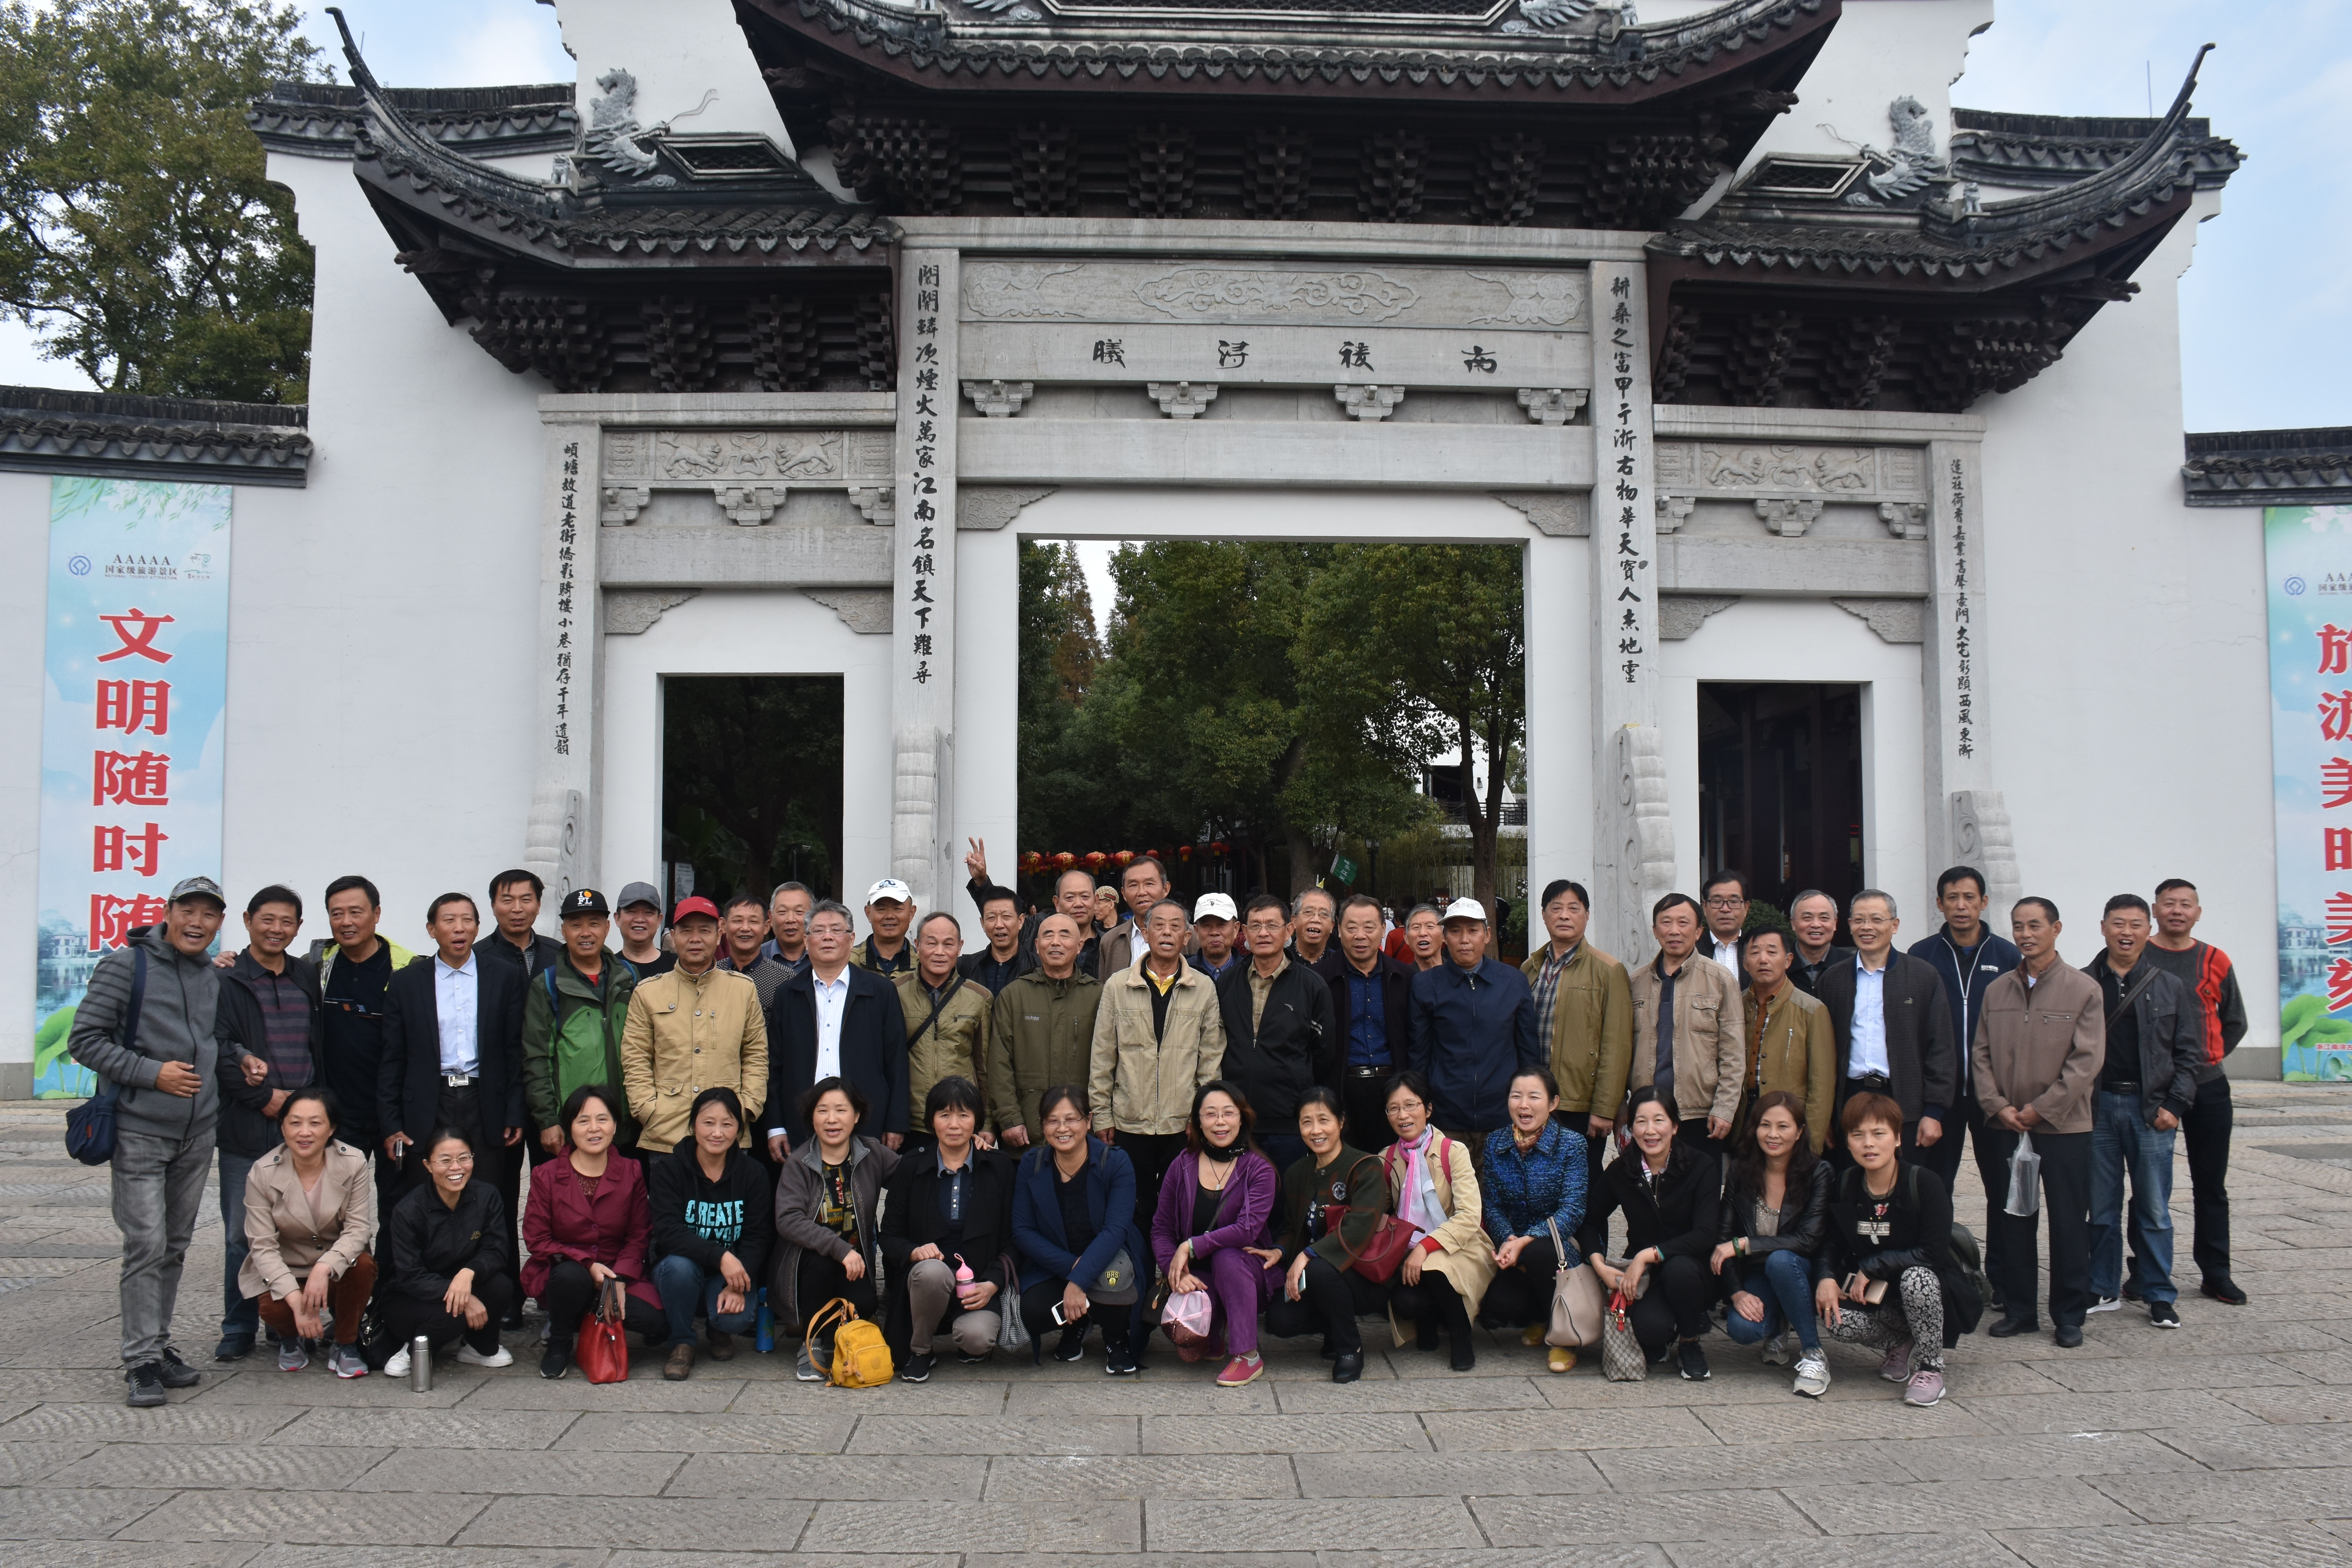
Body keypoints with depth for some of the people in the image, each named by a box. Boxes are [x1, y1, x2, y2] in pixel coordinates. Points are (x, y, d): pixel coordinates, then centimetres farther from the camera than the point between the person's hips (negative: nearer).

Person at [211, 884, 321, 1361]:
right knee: (241, 1232, 2)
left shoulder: (309, 979, 14)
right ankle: (239, 1330, 13)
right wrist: (264, 1097, -11)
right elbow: (220, 1051, -7)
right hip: (247, 1127, -3)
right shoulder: (227, 981, 0)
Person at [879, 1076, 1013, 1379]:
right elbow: (890, 1236, 5)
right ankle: (920, 1352, -8)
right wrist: (915, 1251, -17)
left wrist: (993, 1283, -13)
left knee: (978, 1338, -30)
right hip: (924, 1281, 0)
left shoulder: (999, 1168, 4)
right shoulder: (910, 1169, 5)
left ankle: (971, 1345, 10)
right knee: (933, 1270, -36)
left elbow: (1010, 1240, 3)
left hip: (978, 1284, 0)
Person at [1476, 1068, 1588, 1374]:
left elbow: (1572, 1211, -18)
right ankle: (1538, 1318, 17)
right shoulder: (1496, 1143, 1)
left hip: (1562, 1244, -3)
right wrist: (1508, 1241, -20)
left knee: (1537, 1252, -37)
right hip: (1515, 1249, 3)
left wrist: (1525, 1242, -31)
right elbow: (1493, 1205, 2)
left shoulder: (1571, 1144, -11)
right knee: (1499, 1308, -23)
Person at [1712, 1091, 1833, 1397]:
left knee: (1780, 1261, -36)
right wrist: (1737, 1292, -19)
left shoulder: (1818, 1172, -14)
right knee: (1742, 1328, -28)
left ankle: (1814, 1355, -18)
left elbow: (1808, 1240, -21)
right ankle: (1777, 1329, 11)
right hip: (1756, 1276, 2)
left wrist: (1743, 1244, -26)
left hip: (1800, 1272, -2)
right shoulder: (1740, 1171, -5)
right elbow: (1724, 1236, -5)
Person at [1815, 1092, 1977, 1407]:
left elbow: (1933, 1254, -23)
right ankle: (1900, 1344, 8)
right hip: (1871, 1295, 4)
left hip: (1928, 1289, -3)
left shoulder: (1924, 1184, -17)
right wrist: (1826, 1277, -20)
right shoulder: (1845, 1186, -4)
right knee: (1836, 1321, -26)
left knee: (1915, 1277, -37)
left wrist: (1871, 1267, -22)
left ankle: (1931, 1368, -11)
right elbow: (1831, 1244, 1)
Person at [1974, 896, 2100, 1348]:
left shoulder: (2083, 989, -3)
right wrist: (1997, 1106, -6)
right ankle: (2017, 1309, 20)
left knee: (2068, 1224, 3)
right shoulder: (1997, 990, 8)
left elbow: (2087, 1061, -8)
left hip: (2064, 1127, -3)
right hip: (2004, 1128, 4)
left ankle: (2069, 1315, 16)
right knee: (2009, 1221, 9)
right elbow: (1981, 1055, 8)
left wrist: (2041, 1109, -12)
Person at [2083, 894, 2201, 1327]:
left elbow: (2190, 1052, 6)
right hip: (2097, 1108, 0)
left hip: (2151, 1108, 0)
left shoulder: (2171, 988, 5)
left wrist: (2175, 1105, -3)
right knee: (2102, 1207, 7)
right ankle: (2104, 1290, 17)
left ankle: (2160, 1296, 14)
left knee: (2154, 1209, 3)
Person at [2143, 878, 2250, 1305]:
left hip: (2207, 1087, 3)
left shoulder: (2215, 962, 6)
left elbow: (2235, 1022, 15)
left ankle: (2216, 1273, 16)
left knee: (2211, 1185, 8)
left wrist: (2208, 1058, 6)